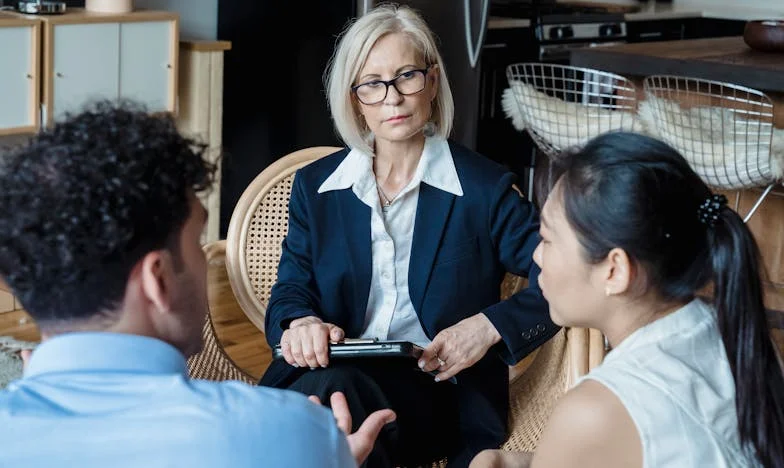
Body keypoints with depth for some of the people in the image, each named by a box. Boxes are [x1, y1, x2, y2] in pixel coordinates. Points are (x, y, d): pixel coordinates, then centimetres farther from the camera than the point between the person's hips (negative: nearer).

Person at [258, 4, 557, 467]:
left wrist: (490, 326, -15)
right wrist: (300, 323, -14)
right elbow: (291, 290, 11)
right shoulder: (316, 185, 14)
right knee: (327, 386, -36)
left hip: (436, 393, -3)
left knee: (336, 388, -36)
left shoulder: (486, 187, 4)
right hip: (332, 370, 3)